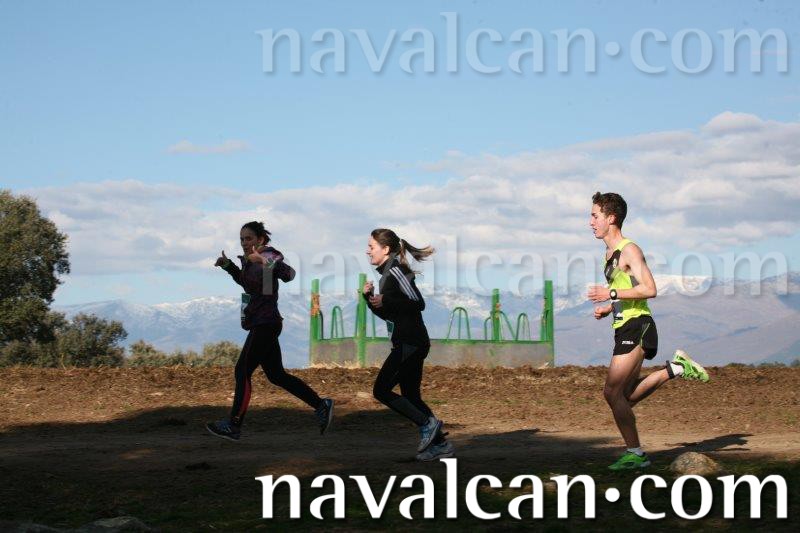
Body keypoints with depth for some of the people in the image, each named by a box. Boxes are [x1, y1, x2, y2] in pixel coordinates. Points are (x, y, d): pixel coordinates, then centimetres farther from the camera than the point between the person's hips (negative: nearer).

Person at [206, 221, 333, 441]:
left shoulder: (268, 256, -13)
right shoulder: (250, 260, 13)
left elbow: (289, 274, -31)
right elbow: (245, 282, 32)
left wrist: (263, 261, -41)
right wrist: (228, 266, 19)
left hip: (265, 324, -10)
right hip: (261, 324, 10)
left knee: (242, 372, -6)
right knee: (276, 375, 12)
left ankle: (233, 426, -1)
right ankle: (321, 405, 16)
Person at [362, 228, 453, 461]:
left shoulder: (396, 271, -12)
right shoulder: (386, 275, 17)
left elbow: (418, 303, -18)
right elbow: (387, 314, 21)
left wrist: (386, 301, -23)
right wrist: (370, 297, 7)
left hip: (410, 343, -10)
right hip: (407, 343, 10)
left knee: (381, 390, -7)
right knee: (410, 397, 11)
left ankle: (427, 423, -3)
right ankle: (440, 443, 11)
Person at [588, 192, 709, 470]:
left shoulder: (629, 250, -10)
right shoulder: (611, 253, 19)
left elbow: (649, 289, -20)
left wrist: (611, 294, -20)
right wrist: (608, 309, 12)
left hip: (636, 327, -10)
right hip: (625, 329, 10)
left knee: (612, 392, -12)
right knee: (627, 396, 10)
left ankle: (635, 454, -6)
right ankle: (676, 368, 15)